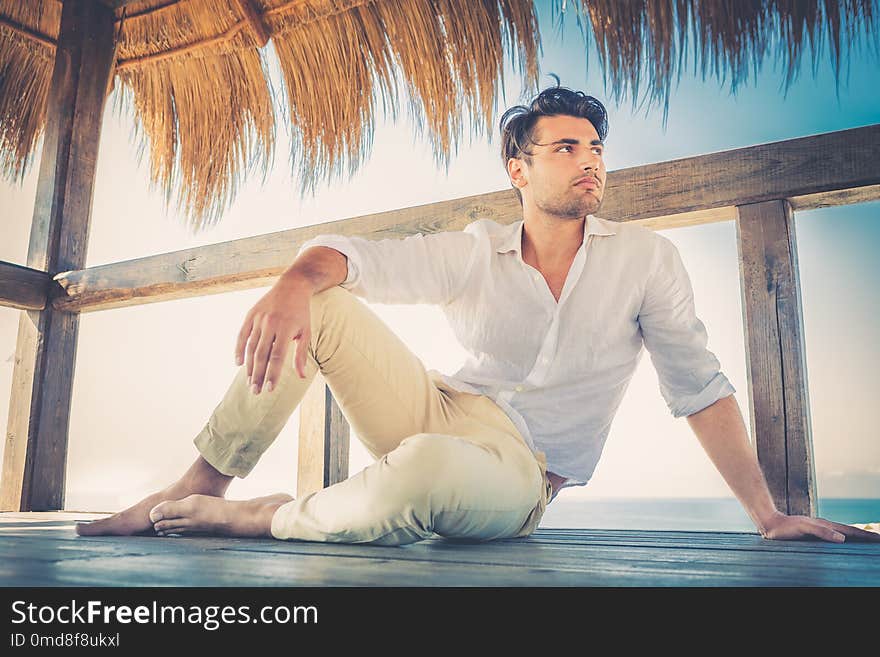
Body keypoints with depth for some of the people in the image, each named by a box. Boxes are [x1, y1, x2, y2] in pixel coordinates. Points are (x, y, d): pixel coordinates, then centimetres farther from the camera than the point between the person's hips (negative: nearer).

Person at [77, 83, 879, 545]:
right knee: (316, 306, -16)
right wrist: (295, 282, -33)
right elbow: (348, 253, -9)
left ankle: (266, 519, -14)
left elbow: (700, 388, 0)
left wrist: (769, 514, -5)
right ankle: (197, 489, -11)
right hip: (438, 410, 3)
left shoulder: (646, 259, 0)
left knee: (426, 468, -41)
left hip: (513, 471, -2)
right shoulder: (475, 253, 1)